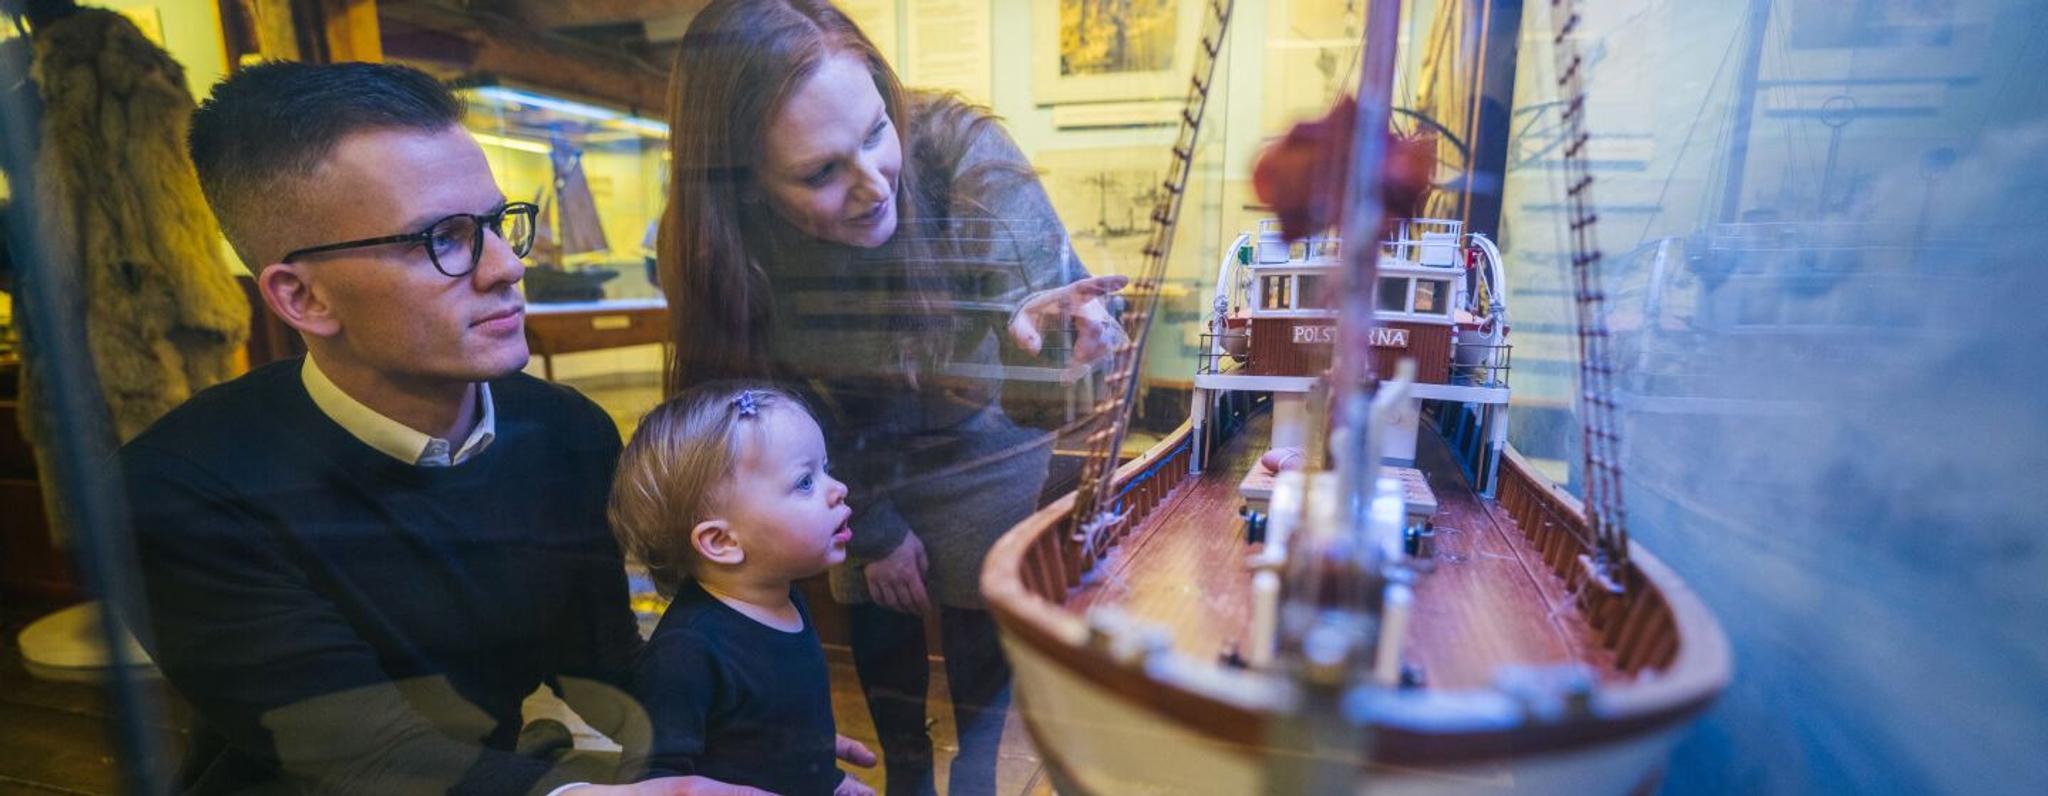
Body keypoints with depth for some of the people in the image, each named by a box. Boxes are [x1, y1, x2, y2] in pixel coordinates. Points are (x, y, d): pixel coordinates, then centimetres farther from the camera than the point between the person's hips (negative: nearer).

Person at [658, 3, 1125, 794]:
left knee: (980, 601, 10)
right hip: (859, 457, 2)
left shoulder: (959, 148, -31)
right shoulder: (717, 242, -25)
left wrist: (1043, 329, -60)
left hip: (978, 439, -1)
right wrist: (872, 527, -6)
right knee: (877, 607, 16)